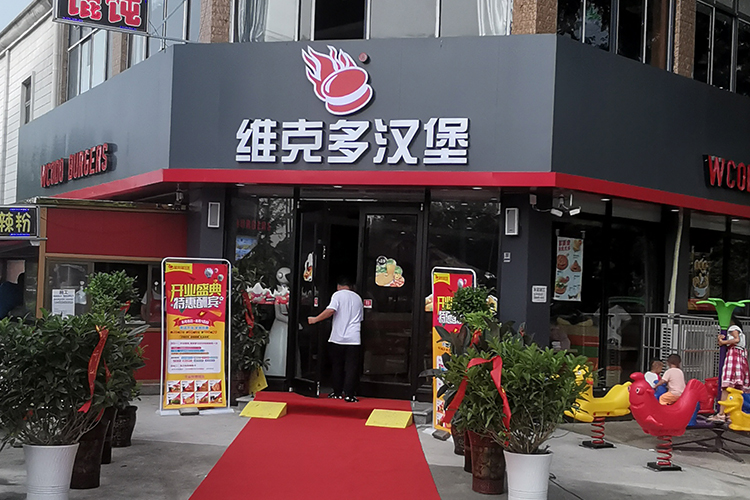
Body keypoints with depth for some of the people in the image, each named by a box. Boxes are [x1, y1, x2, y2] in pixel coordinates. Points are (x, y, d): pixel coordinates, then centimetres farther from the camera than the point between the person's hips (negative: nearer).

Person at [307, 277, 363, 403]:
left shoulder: (337, 295, 0)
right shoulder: (357, 298, 16)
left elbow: (331, 310, -17)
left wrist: (315, 319, -11)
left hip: (337, 338, -2)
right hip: (353, 339, 2)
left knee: (336, 366, 11)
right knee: (351, 367, 0)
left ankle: (337, 392, 16)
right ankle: (349, 395, -7)